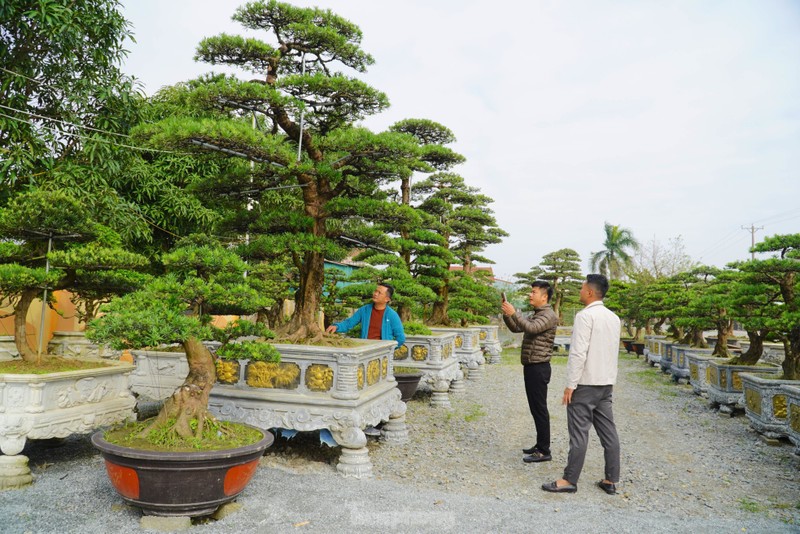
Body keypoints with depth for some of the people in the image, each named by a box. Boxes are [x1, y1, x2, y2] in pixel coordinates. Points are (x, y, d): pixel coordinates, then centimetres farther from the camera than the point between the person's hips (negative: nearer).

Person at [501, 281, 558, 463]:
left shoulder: (549, 315, -13)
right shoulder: (534, 315, 16)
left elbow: (531, 328, -29)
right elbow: (515, 328, 18)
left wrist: (514, 313, -29)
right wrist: (506, 314, 4)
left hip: (539, 368, -9)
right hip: (531, 367, 9)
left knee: (539, 409, -5)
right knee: (535, 408, 14)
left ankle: (544, 451, 1)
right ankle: (540, 445, 24)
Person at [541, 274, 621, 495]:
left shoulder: (585, 315, -14)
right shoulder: (614, 318, 10)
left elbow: (578, 353, -19)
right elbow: (613, 352, 16)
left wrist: (570, 384, -15)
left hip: (586, 384, -8)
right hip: (607, 383, 8)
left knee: (579, 433, -3)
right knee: (608, 432, 10)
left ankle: (570, 480, 4)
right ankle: (611, 480, 16)